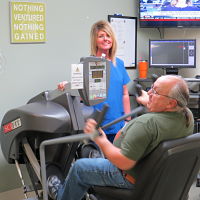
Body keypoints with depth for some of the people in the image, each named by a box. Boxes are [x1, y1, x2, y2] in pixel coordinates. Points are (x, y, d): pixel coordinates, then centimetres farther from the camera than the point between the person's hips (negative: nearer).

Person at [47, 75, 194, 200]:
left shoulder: (146, 123, -39)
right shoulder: (188, 115, -14)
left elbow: (124, 163, -36)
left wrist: (100, 139, -25)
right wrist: (149, 103, 23)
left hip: (132, 179, -8)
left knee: (79, 167, 14)